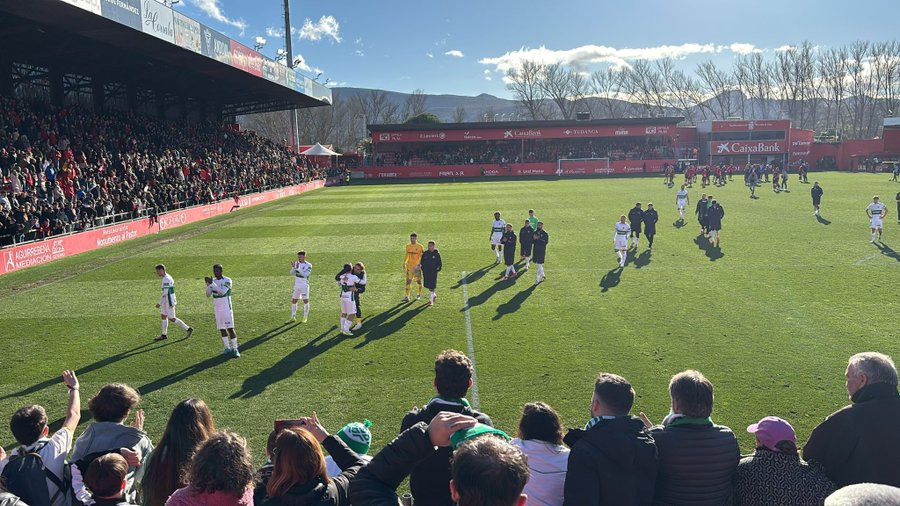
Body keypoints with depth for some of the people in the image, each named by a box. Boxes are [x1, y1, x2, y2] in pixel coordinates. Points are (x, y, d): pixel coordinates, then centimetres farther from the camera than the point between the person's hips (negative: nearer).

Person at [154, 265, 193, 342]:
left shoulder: (166, 279, -20)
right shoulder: (168, 277, 11)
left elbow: (165, 293, -25)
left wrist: (159, 303, -22)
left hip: (169, 301, -10)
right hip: (166, 301, 10)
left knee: (171, 319, -4)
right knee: (163, 316, 11)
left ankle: (188, 329, 1)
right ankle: (164, 335, 16)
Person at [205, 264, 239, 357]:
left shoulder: (227, 280, -9)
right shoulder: (213, 281, 8)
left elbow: (222, 292, -23)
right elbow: (208, 294, 1)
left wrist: (212, 283, -27)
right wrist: (208, 284, -14)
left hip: (226, 309, -6)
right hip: (217, 309, 6)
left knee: (230, 328, -9)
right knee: (222, 329, 8)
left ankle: (235, 349, -6)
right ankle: (227, 348, 17)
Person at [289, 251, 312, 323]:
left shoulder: (308, 265, -9)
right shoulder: (296, 264, 6)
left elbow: (305, 275, -22)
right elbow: (292, 273, 0)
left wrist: (298, 268, -29)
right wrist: (293, 267, -18)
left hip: (304, 285, -5)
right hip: (296, 285, 5)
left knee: (305, 301, 0)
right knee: (294, 301, 6)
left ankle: (305, 318, 10)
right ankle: (293, 317, 15)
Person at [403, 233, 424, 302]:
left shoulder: (420, 247, -7)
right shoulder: (408, 246, 7)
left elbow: (422, 257, -7)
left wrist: (419, 264, -18)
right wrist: (404, 263, 14)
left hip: (417, 267, -3)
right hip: (409, 267, 3)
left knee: (418, 281, 8)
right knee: (408, 281, -1)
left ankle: (418, 294, 27)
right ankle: (407, 296, 0)